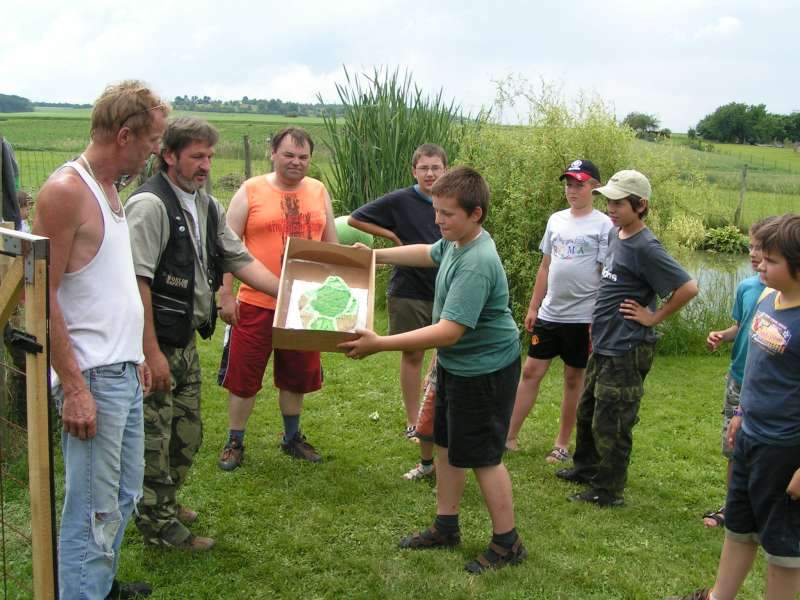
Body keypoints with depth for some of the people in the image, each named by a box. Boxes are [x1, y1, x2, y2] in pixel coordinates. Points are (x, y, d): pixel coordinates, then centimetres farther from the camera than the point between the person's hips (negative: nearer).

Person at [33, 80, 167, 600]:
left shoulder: (110, 190, 13)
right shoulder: (65, 191, -15)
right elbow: (42, 297, -19)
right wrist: (73, 388, -21)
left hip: (124, 372, 10)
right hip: (91, 379, -9)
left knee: (124, 497, 20)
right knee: (94, 512, -2)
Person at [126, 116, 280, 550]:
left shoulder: (206, 206, 11)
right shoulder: (150, 204, -17)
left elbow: (241, 261, 14)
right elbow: (136, 282, -21)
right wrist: (152, 352, -22)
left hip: (186, 339, 9)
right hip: (155, 342, -9)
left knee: (187, 433, 19)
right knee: (155, 437, 2)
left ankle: (164, 502, 38)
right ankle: (159, 525, 17)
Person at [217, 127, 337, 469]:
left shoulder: (319, 192, 7)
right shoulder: (251, 191, -5)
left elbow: (331, 245, 14)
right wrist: (226, 295, -9)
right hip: (256, 304, -4)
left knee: (297, 375, 16)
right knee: (243, 375, 4)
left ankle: (292, 437, 34)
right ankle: (235, 442, 21)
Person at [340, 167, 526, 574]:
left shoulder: (476, 265, -31)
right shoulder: (457, 241, -2)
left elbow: (449, 331, -35)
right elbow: (429, 254, 24)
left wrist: (381, 344, -36)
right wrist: (376, 256, 23)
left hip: (484, 371, -10)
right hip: (454, 364, 10)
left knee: (482, 457, 2)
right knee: (446, 443, 18)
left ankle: (507, 544, 19)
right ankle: (445, 527, 34)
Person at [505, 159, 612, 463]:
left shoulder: (603, 225, -8)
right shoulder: (556, 220, 9)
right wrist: (533, 307, 13)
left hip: (582, 318, -5)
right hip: (549, 313, 5)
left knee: (574, 379, 7)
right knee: (531, 371, 6)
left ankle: (562, 444, 19)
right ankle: (509, 436, 14)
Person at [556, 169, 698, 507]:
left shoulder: (645, 248, -20)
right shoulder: (615, 234, 6)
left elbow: (688, 288, -22)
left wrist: (653, 317, -14)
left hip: (626, 351, -9)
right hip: (603, 344, 9)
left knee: (610, 423, 1)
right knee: (587, 412, 22)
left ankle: (607, 491, 16)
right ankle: (586, 468, 41)